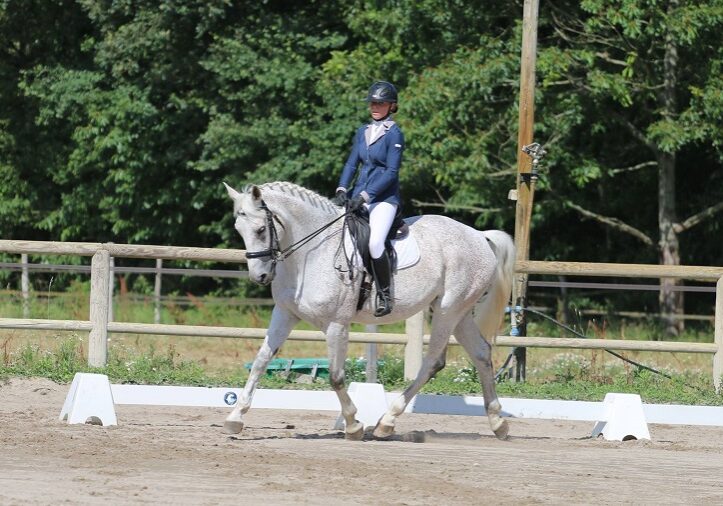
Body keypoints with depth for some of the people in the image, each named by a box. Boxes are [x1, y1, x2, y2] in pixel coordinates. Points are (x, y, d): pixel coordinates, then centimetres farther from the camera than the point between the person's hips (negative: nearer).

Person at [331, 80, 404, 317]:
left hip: (384, 198, -7)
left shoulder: (394, 134, -5)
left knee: (375, 242, -28)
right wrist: (342, 191, -4)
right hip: (359, 197, 7)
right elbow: (352, 164, 14)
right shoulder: (363, 132, 15)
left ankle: (385, 296, -16)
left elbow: (391, 172, -11)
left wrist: (364, 196, -18)